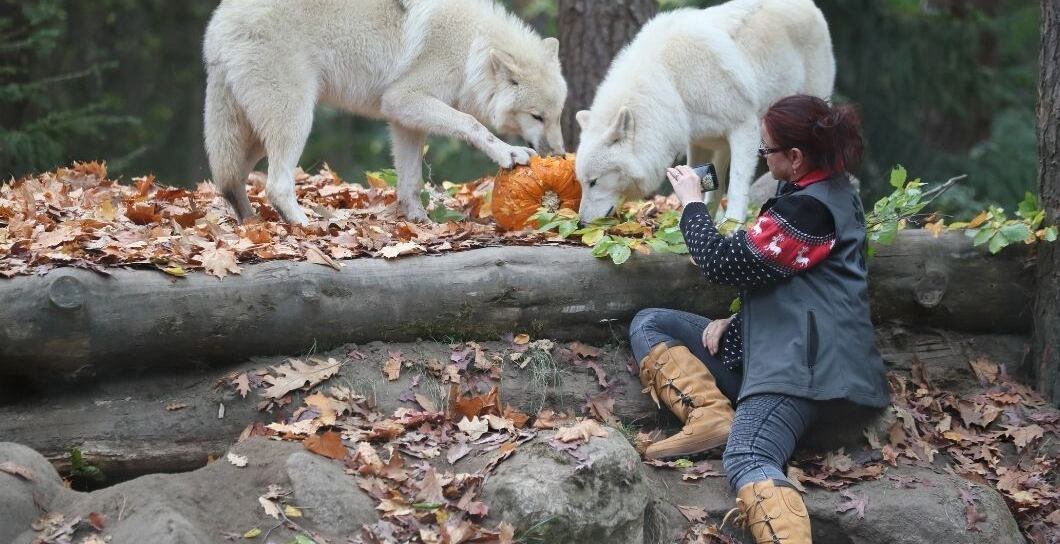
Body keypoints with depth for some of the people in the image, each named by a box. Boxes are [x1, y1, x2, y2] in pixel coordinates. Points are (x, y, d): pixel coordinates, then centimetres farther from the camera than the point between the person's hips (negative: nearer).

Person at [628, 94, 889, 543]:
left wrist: (692, 203, 1)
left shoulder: (809, 211, -18)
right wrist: (734, 320, 11)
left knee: (748, 461, -33)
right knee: (647, 325, 12)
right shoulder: (828, 187, 16)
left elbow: (722, 264, -14)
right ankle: (714, 416, -12)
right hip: (766, 342, 11)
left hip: (795, 360, -11)